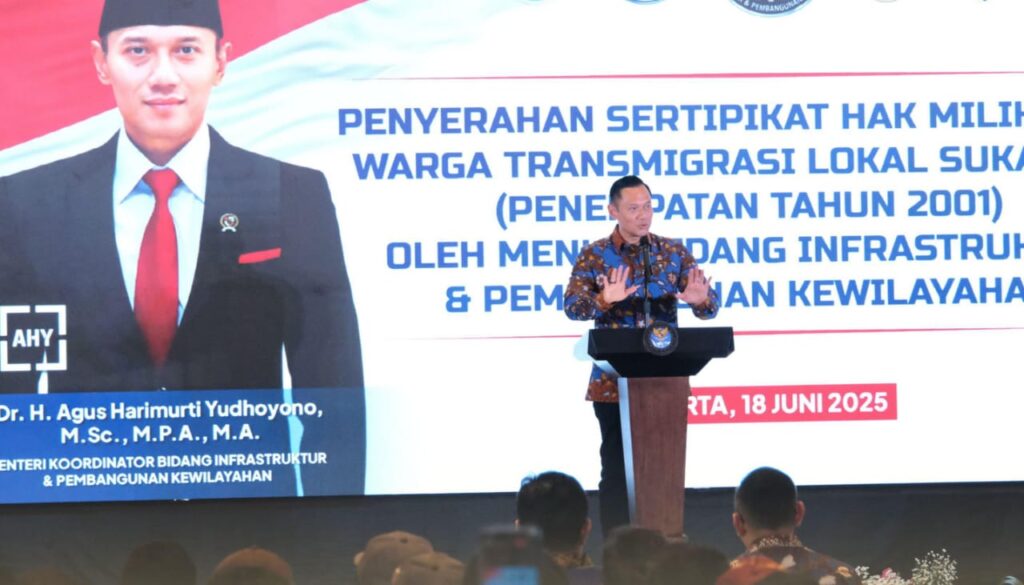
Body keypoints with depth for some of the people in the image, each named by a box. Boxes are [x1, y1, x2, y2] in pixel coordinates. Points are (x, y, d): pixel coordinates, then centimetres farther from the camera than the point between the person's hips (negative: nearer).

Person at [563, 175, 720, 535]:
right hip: (614, 382, -2)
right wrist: (604, 301, -33)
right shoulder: (594, 256, 0)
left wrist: (701, 300, -24)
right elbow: (572, 306, -12)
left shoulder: (673, 252, 6)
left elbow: (710, 306, 1)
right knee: (616, 468, -1)